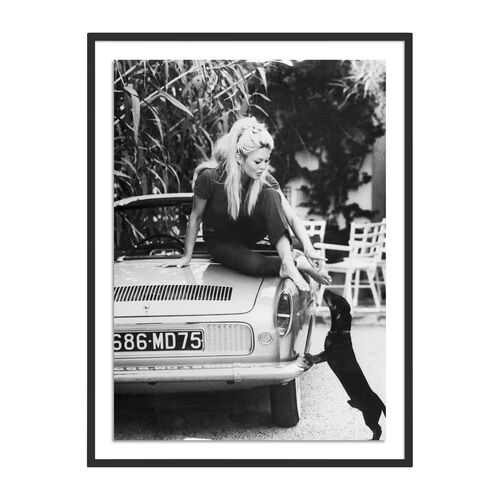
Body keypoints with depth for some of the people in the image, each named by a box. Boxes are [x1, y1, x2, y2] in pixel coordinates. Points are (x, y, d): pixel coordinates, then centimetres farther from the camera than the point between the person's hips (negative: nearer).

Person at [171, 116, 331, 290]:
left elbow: (292, 218, -21)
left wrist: (309, 248, -37)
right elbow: (195, 217, -12)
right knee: (253, 264, -37)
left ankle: (288, 263, -36)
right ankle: (298, 263, -18)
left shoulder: (263, 179, -18)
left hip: (245, 232, 3)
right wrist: (187, 256, -6)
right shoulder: (211, 177, -27)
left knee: (271, 196, -28)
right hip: (219, 240, -3)